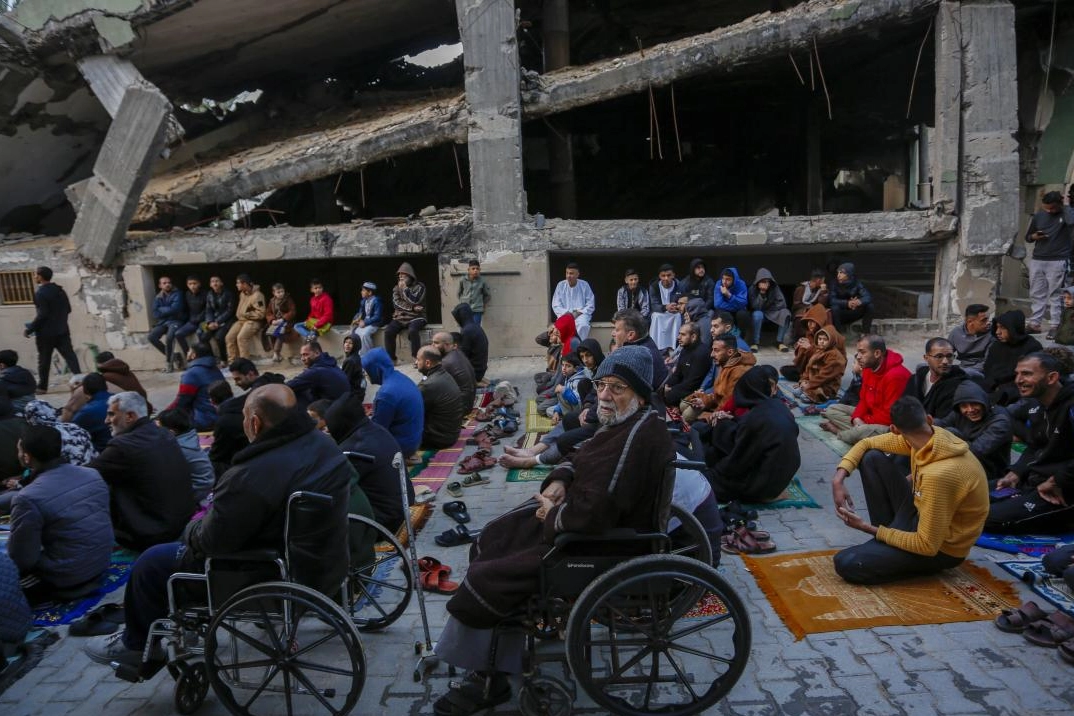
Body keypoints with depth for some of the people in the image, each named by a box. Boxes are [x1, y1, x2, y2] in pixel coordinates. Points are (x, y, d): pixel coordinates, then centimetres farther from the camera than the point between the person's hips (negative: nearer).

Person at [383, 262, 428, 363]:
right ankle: (391, 358, -12)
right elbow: (396, 304, -1)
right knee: (388, 331, -23)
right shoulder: (396, 288, 13)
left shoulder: (419, 286, 0)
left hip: (416, 317, -4)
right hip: (400, 318, 4)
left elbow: (414, 301, -15)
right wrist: (412, 308, -12)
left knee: (412, 330, -36)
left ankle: (417, 357, -25)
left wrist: (405, 288, -12)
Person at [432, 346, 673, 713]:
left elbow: (593, 513, -33)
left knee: (486, 577, -5)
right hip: (581, 513, 11)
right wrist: (558, 480, -3)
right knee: (497, 539, 15)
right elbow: (582, 458, 18)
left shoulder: (638, 437, -29)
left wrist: (553, 515, -14)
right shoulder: (622, 422, 4)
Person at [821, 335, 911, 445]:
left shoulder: (895, 375, -25)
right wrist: (857, 418, -10)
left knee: (855, 434, -35)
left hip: (890, 426, -9)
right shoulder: (868, 368, 4)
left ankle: (840, 431, -3)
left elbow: (890, 415, -25)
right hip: (871, 416, 9)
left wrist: (864, 421, -16)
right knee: (832, 410, 7)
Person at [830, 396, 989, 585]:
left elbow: (927, 546, -27)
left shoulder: (939, 474, -35)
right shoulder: (934, 435, -10)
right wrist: (839, 478, -13)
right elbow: (867, 444, 2)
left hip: (941, 548, -8)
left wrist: (869, 528, -18)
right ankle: (887, 536, 7)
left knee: (845, 564, -22)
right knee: (871, 458, -3)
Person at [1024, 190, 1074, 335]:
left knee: (1055, 295, -2)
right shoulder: (1038, 216, 7)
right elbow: (1027, 237, 17)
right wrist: (1034, 236, -6)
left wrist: (1062, 207, -18)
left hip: (1057, 262, -5)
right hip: (1037, 260, 5)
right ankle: (1034, 324, 14)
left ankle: (1056, 327, 0)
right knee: (1036, 294, 8)